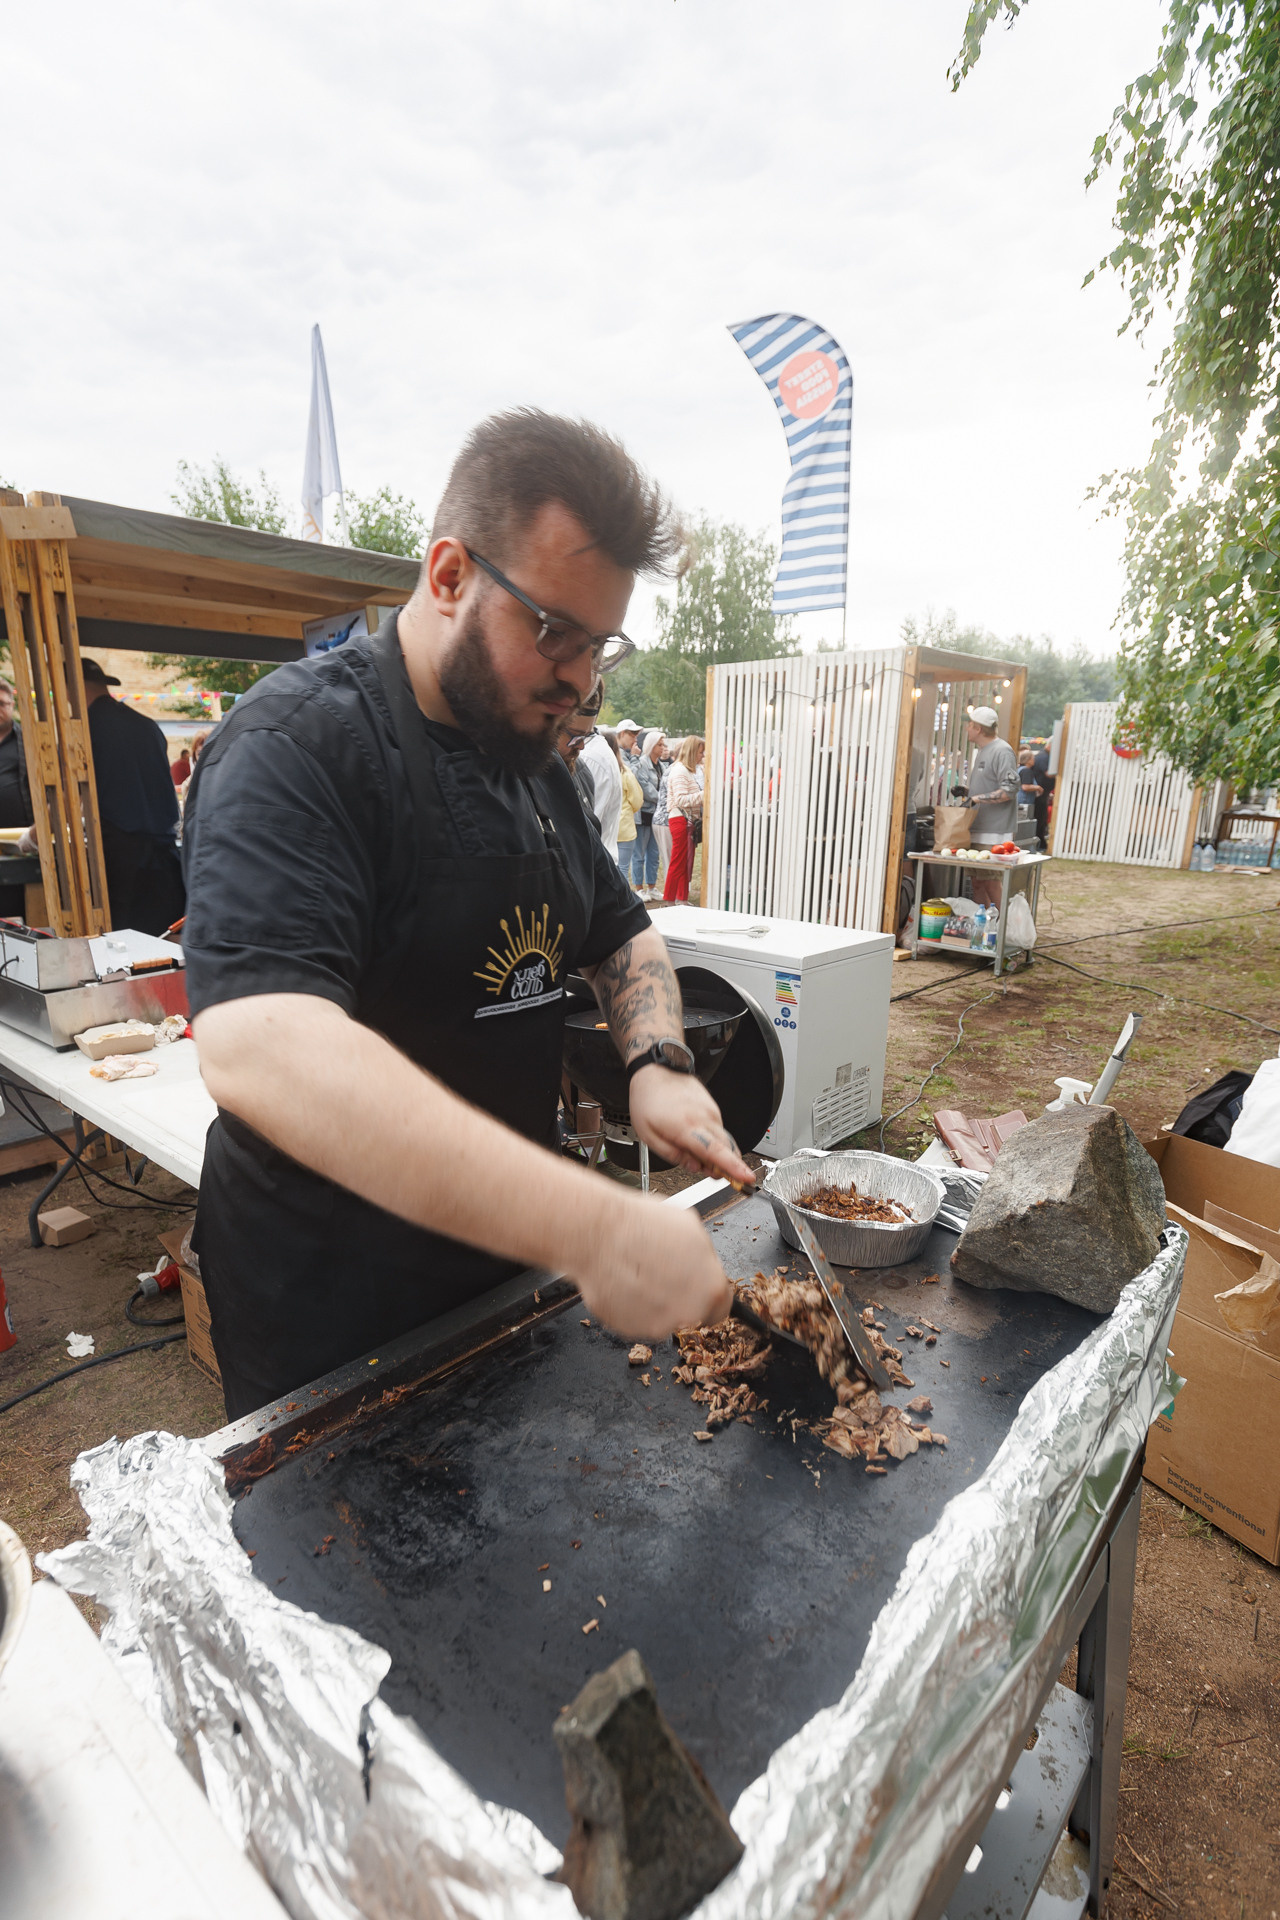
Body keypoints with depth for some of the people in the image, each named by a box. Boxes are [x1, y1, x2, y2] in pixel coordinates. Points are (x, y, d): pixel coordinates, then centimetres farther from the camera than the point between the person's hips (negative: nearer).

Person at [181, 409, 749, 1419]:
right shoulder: (299, 747, -22)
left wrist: (658, 1062, -7)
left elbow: (622, 934, 14)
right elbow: (259, 1048, -37)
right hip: (329, 1308, -7)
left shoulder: (533, 757, 4)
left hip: (509, 1252, 7)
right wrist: (594, 1228, -42)